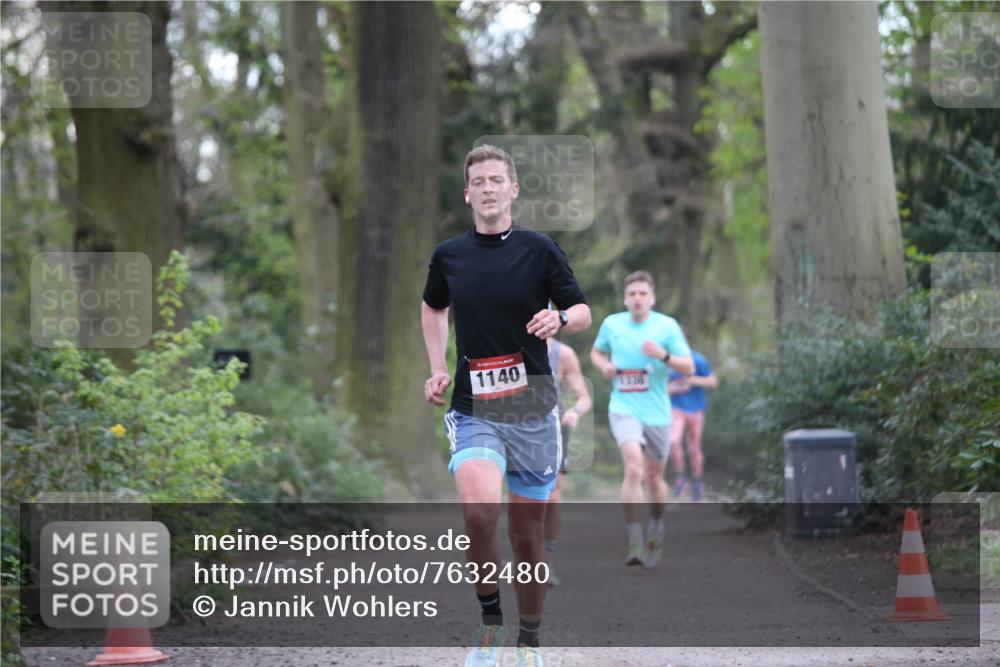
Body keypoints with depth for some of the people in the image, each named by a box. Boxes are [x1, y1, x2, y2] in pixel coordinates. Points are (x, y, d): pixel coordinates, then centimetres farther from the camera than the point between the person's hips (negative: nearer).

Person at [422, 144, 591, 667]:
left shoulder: (539, 249, -1)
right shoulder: (448, 256, 6)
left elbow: (583, 312, 4)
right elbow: (433, 308, 25)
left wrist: (560, 319, -19)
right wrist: (437, 369, 13)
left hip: (532, 409, 0)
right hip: (473, 409, 0)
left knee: (526, 532, 6)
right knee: (479, 509, -26)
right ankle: (489, 622, -8)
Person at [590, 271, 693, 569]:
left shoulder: (667, 326, -3)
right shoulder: (612, 324, 2)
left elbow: (689, 367, -4)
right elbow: (597, 351, 21)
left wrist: (663, 356, -23)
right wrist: (604, 365, -2)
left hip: (657, 412, 1)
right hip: (624, 409, -1)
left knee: (654, 477, 14)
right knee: (634, 468, -23)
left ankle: (656, 528, 44)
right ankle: (635, 546, -25)